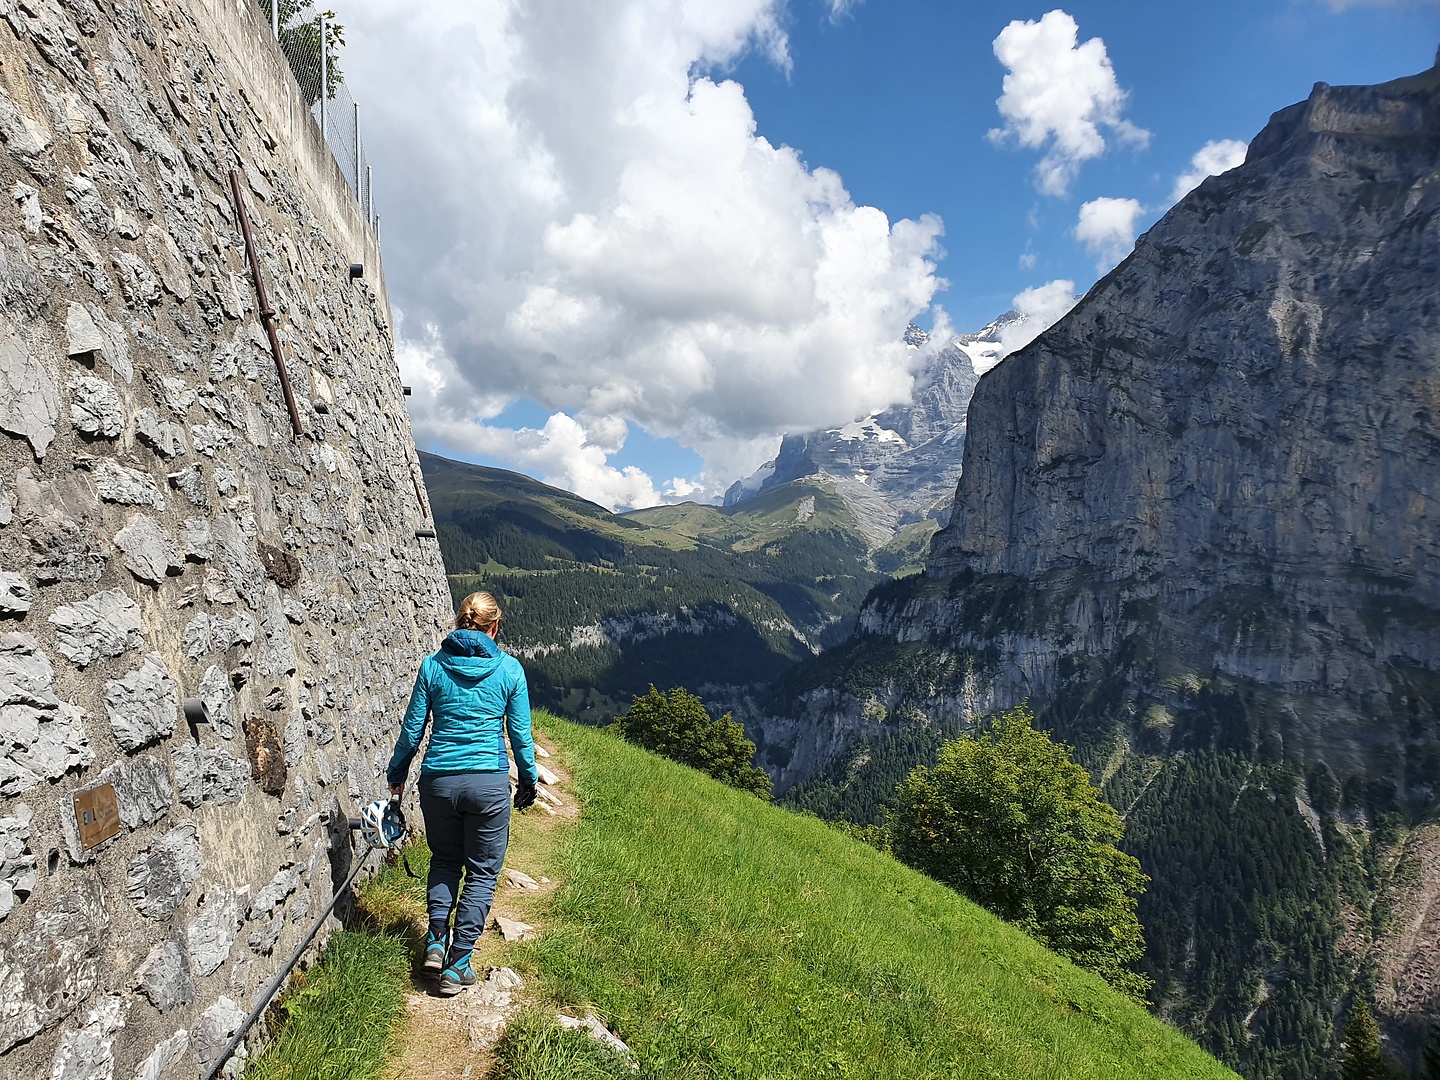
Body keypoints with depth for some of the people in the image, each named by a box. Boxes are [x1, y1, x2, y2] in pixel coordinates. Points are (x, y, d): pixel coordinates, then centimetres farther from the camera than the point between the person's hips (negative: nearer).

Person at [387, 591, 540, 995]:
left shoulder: (432, 665, -1)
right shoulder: (509, 669, -3)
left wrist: (397, 773, 18)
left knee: (444, 859, 26)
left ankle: (436, 939, 15)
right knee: (482, 872, 12)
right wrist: (528, 780, 14)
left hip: (438, 780, 2)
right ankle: (457, 963, 12)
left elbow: (412, 728, 3)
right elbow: (520, 734, 1)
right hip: (489, 783, -2)